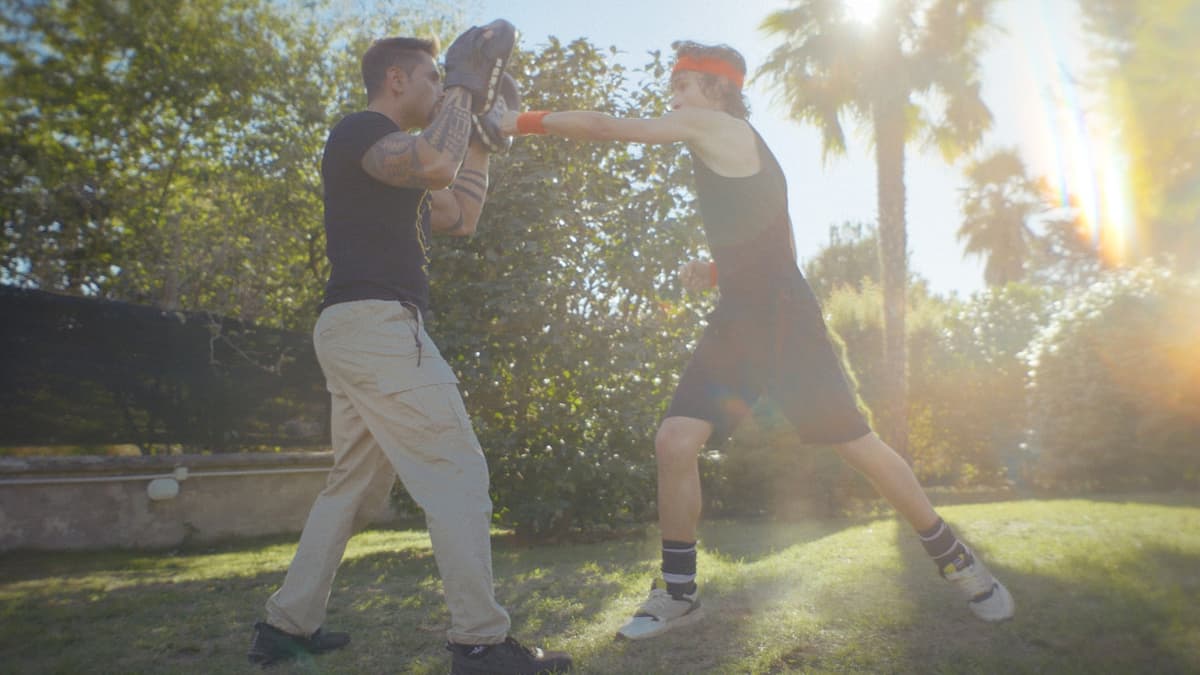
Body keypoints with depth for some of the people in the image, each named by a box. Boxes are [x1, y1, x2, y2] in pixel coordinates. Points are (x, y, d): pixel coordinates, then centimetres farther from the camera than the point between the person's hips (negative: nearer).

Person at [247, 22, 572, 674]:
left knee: (353, 484, 15)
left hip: (356, 330, 11)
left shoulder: (397, 163, 26)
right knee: (457, 474, -11)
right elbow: (436, 164, -24)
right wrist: (461, 88, -7)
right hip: (375, 321, -11)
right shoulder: (358, 131, -4)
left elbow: (458, 217, 25)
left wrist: (479, 131, 24)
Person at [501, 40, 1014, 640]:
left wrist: (524, 121, 1)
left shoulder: (716, 125, -5)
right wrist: (714, 270, 12)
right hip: (735, 321, 8)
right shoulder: (720, 152, 20)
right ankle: (678, 592, 6)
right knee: (675, 441, -7)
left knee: (857, 444, -1)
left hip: (785, 320, -8)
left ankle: (956, 560, 22)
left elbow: (605, 127, -8)